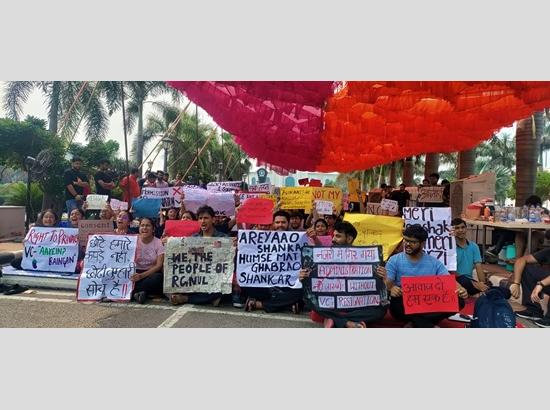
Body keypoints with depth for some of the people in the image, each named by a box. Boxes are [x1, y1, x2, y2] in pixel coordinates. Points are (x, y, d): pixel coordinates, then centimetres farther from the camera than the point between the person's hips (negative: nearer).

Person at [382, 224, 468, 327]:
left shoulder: (434, 263, 7)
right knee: (397, 302, -38)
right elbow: (387, 283, -7)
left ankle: (414, 324, -21)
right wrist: (391, 288, -33)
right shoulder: (394, 260, 0)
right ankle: (431, 328, -26)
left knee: (459, 301, -19)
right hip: (403, 307, -3)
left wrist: (460, 289, -25)